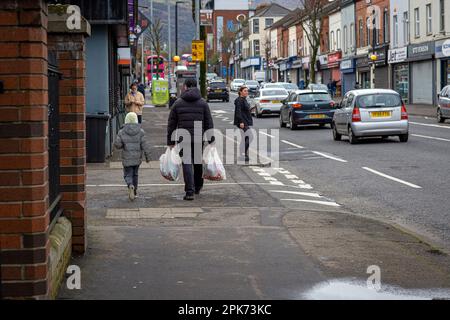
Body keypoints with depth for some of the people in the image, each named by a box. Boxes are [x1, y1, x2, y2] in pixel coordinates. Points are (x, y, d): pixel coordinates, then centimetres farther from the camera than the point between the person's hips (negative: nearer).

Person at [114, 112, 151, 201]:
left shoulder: (122, 132, -6)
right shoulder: (140, 132, -6)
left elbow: (117, 144, -10)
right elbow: (144, 145, -8)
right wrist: (147, 156, -1)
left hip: (127, 158, -1)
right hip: (137, 157, 2)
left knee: (128, 175, 5)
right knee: (135, 174, 18)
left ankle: (130, 186, -26)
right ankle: (134, 191, 26)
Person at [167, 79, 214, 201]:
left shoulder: (178, 103, 3)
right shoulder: (203, 103, 3)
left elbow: (171, 124, 4)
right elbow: (209, 124, 2)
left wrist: (170, 142, 9)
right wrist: (211, 140, 6)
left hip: (183, 140, -1)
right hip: (198, 139, 1)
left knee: (187, 164, -2)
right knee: (198, 163, 17)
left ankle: (190, 192, -9)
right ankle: (198, 187, 33)